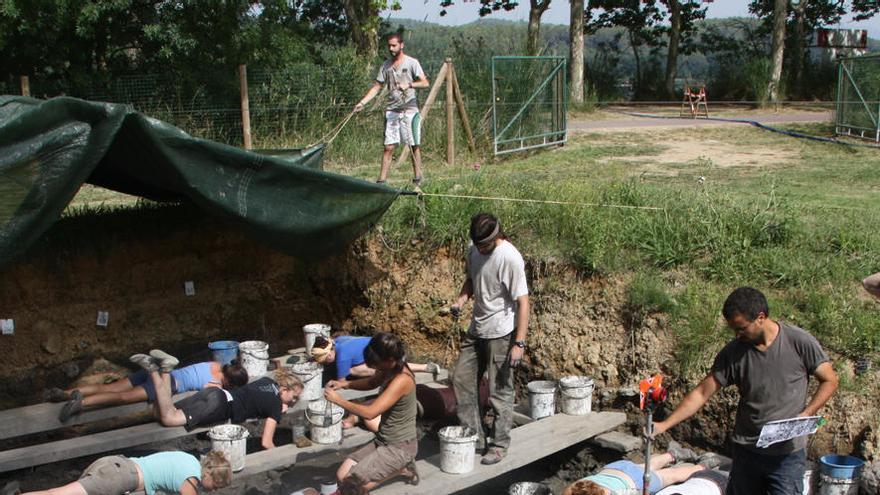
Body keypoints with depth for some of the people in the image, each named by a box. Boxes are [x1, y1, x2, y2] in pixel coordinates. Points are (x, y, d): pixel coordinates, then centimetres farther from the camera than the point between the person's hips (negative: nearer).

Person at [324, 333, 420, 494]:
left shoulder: (401, 380, -27)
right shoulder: (390, 369, -1)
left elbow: (370, 412, -29)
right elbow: (371, 383, 19)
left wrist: (338, 400, -19)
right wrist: (345, 384, 1)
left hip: (400, 447, -9)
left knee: (355, 482, -20)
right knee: (342, 475, 3)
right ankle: (401, 468, 19)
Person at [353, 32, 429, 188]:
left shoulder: (412, 63, -2)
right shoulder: (386, 65, 10)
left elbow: (425, 83, -9)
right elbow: (377, 86, 11)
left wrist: (409, 84, -25)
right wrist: (362, 102, -1)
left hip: (409, 109, -3)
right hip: (392, 110, 3)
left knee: (415, 146, 4)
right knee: (388, 147, -1)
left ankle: (417, 179, 13)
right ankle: (382, 180, -3)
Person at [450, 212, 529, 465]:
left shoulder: (510, 258, -21)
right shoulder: (474, 251, 2)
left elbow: (523, 302, -20)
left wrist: (519, 343, -23)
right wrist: (460, 300, -1)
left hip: (501, 333, -8)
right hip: (477, 330, 8)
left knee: (500, 391, 0)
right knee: (462, 378, 10)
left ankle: (500, 445, 13)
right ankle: (474, 436, 20)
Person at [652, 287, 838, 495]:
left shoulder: (800, 342, -11)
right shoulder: (733, 352, -4)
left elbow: (830, 381, 0)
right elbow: (702, 392, -3)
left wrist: (805, 415, -16)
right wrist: (664, 425, -11)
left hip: (787, 454, -3)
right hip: (745, 450, 3)